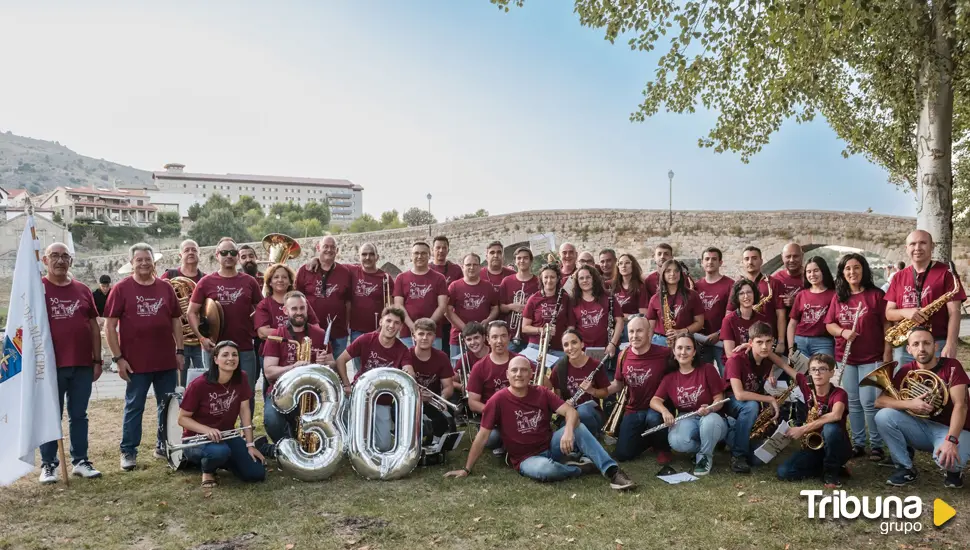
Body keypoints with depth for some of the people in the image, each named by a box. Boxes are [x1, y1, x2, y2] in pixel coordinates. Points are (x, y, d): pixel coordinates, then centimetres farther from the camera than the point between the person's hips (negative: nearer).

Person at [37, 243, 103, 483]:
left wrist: (97, 360, 8)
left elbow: (94, 326, 12)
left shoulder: (82, 290, 9)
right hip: (51, 365, -3)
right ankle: (48, 464, 15)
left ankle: (80, 461, 19)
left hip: (82, 365, 3)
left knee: (79, 415, 10)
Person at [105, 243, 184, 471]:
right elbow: (109, 326, -4)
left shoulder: (165, 288, 8)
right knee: (134, 407, 5)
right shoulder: (121, 289, -3)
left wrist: (180, 351, 7)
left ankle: (164, 446, 26)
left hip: (167, 360, 4)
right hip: (136, 362, -4)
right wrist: (118, 358, -9)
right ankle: (128, 452, 16)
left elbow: (176, 321, 13)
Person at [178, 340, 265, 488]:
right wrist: (207, 430, -30)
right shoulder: (198, 385, -21)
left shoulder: (241, 378, -7)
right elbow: (182, 418, -13)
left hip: (227, 436, 5)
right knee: (220, 451, -40)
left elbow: (245, 410, -3)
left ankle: (223, 462, 18)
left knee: (257, 474, -11)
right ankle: (208, 470, -3)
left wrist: (250, 444, -7)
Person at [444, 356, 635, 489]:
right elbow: (483, 437, -10)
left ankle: (611, 470, -26)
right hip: (526, 459, -4)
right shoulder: (498, 400, -12)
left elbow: (571, 412, -12)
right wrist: (466, 469, -11)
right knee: (546, 469, -39)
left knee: (578, 427, -23)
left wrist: (568, 431, -34)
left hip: (551, 446, 4)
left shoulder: (542, 393, -2)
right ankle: (582, 466, -11)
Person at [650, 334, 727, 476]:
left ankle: (705, 456, -9)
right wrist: (664, 411, -25)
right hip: (686, 420, 2)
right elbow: (654, 401, -2)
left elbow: (719, 398, -5)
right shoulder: (669, 377, 5)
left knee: (710, 421, -40)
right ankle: (700, 449, 4)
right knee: (676, 442, -33)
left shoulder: (707, 369, -5)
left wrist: (710, 408, -29)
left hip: (709, 418, -2)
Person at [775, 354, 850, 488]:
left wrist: (802, 429, -35)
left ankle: (832, 471, -12)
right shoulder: (807, 385, -3)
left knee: (830, 428, -38)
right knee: (783, 472, -19)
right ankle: (828, 467, 4)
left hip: (836, 447, -4)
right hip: (813, 446, 4)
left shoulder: (839, 393, -16)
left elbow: (835, 415, -38)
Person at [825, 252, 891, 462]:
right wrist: (842, 332, -12)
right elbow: (829, 324, 8)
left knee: (869, 402, -6)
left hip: (872, 358, -4)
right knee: (853, 403, 9)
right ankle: (857, 443, 19)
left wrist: (887, 352, -9)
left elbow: (887, 325, -5)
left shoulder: (876, 295, -5)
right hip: (845, 358, 4)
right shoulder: (838, 297, 7)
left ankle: (876, 445, 7)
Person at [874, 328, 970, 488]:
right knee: (883, 416, -21)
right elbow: (879, 401, -10)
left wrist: (951, 440, -35)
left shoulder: (951, 366, -12)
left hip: (950, 429, -4)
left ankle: (954, 470, 4)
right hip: (921, 427, 4)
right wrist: (909, 404, -29)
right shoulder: (906, 371, -3)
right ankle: (905, 468, -4)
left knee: (947, 459, -36)